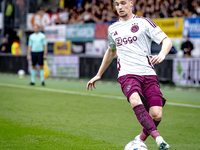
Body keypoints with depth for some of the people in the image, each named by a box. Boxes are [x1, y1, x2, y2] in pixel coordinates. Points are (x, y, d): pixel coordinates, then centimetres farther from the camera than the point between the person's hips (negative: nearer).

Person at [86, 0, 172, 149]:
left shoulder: (143, 22, 6)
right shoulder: (113, 28, 19)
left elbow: (167, 40, 1)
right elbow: (111, 52, 36)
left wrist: (162, 55, -20)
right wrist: (98, 75, 40)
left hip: (148, 74, -1)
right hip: (127, 74, 1)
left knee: (156, 115, -14)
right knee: (135, 100, -33)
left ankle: (142, 138, 16)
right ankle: (158, 137, -37)